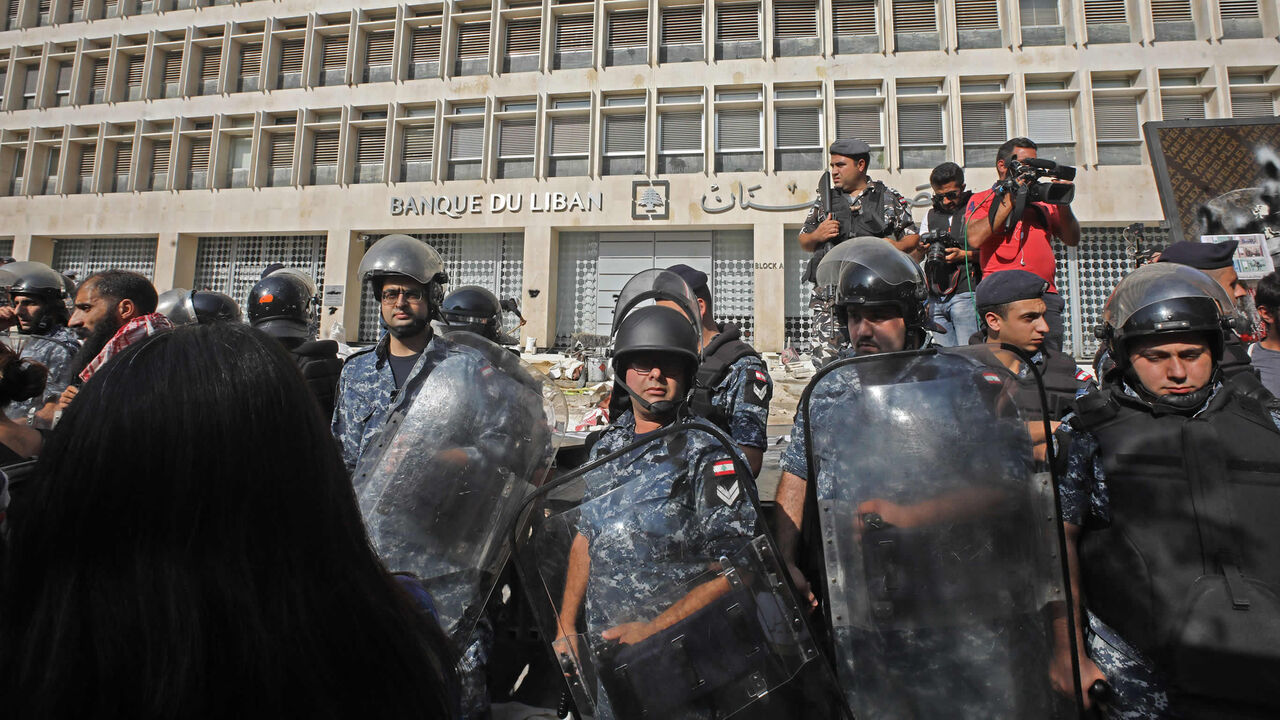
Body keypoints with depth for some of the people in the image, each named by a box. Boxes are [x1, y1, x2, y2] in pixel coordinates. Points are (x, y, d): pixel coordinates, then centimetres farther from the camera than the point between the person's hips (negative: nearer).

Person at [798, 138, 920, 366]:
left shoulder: (890, 198, 11)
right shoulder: (825, 199, 17)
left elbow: (913, 236, 14)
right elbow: (804, 242, 20)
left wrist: (896, 246, -7)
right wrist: (817, 236, -2)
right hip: (830, 292, 2)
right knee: (825, 359, -5)